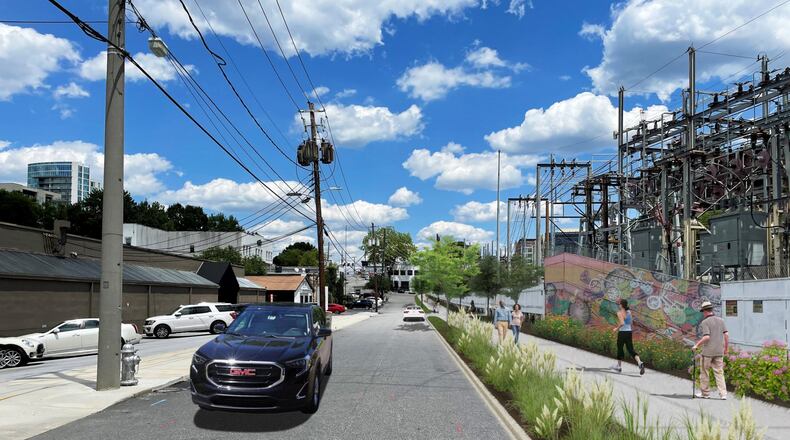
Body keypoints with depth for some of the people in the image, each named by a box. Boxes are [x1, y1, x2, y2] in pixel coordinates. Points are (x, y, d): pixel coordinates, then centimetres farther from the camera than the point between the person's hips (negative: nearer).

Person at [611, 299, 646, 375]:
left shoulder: (620, 312, -13)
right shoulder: (629, 312, 8)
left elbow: (622, 323, -25)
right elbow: (631, 323, 14)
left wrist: (616, 328, -9)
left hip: (622, 332, -6)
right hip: (629, 332, 6)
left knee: (620, 349, 13)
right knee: (631, 350, 4)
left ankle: (619, 367, 26)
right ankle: (640, 363, -21)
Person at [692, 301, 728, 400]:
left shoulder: (704, 322, -10)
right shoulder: (721, 320, 7)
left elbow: (706, 337, -19)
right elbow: (726, 335, 4)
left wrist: (697, 345, -8)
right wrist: (726, 348, 13)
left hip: (708, 351, -5)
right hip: (719, 351, 5)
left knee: (704, 372, 9)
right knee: (719, 372, 7)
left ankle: (705, 393, 16)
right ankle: (723, 394, -1)